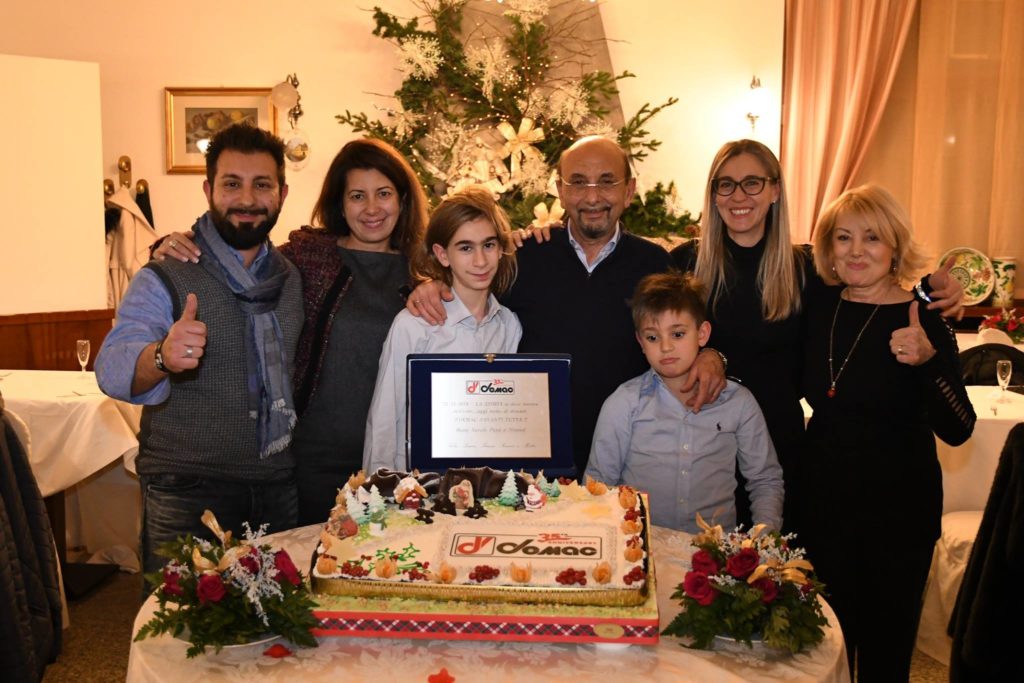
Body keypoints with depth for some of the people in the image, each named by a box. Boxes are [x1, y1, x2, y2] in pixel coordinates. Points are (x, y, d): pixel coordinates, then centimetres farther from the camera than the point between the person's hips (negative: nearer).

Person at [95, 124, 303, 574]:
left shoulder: (295, 275, 8)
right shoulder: (164, 278, -6)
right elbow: (112, 369, -19)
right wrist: (162, 357, -41)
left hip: (281, 488, 4)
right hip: (188, 496, -3)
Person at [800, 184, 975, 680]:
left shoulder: (923, 322, -12)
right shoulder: (818, 308, -1)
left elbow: (957, 431, -18)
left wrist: (927, 361, -34)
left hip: (898, 509, -3)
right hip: (823, 500, 4)